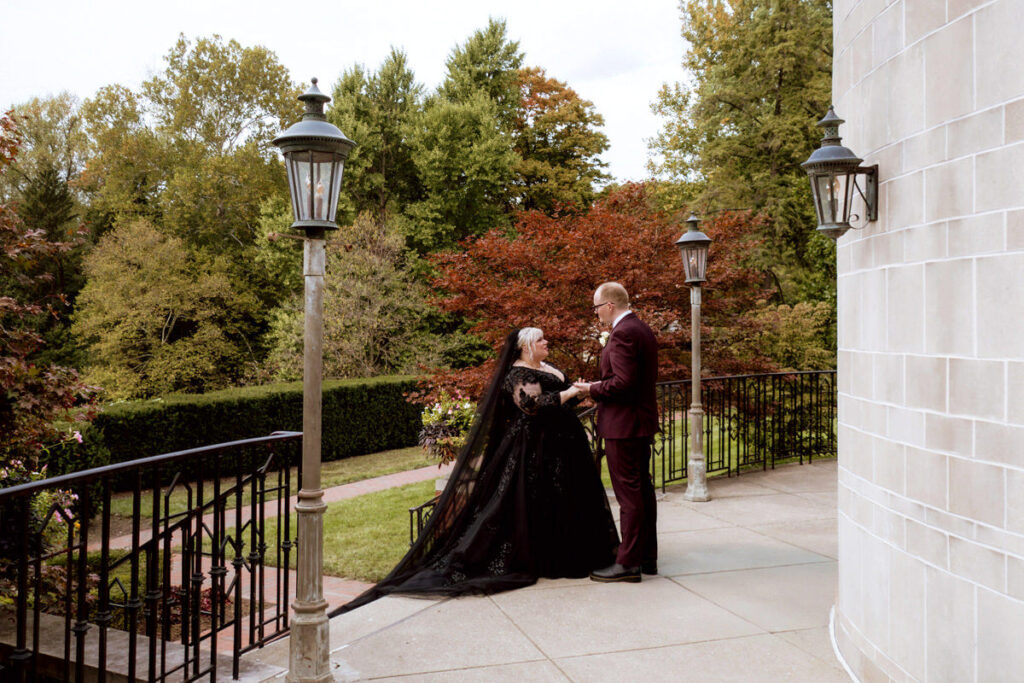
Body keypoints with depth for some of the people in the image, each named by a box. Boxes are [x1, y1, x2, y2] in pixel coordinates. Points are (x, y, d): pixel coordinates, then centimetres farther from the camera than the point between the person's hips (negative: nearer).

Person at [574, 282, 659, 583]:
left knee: (628, 493, -5)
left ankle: (628, 563, 1)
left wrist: (592, 389, -10)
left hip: (623, 425, -10)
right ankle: (647, 556, 23)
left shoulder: (622, 333, -17)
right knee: (643, 489, 14)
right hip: (643, 422, 10)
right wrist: (601, 386, 12)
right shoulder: (643, 329, 14)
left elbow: (623, 382, -25)